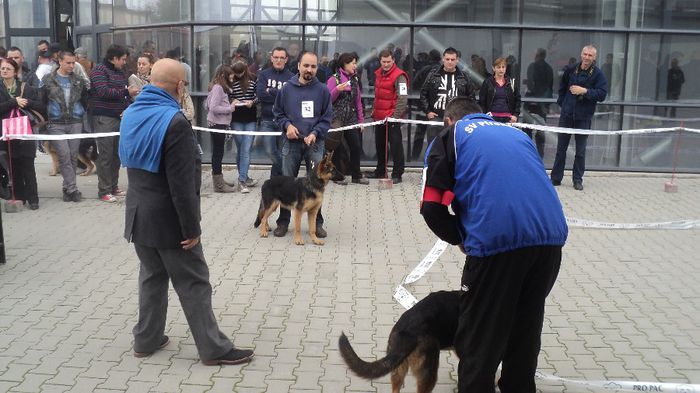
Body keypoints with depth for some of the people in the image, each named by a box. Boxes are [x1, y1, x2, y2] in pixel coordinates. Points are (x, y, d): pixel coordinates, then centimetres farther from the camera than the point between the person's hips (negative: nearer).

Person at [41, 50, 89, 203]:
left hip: (75, 124, 3)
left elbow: (85, 101, 18)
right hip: (56, 124, -3)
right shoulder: (48, 80, 2)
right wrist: (46, 119, 4)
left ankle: (67, 188, 14)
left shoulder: (79, 81, 9)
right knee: (64, 156, -11)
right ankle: (72, 189, -10)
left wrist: (81, 114, 10)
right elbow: (42, 101, 5)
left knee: (73, 156, 3)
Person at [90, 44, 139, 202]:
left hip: (119, 117, 8)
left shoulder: (120, 73, 18)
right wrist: (126, 92, -16)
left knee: (116, 154, 11)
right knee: (105, 155, -7)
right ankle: (104, 191, -2)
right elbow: (103, 91, -19)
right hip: (104, 119, -8)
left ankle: (114, 187, 21)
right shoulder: (99, 70, -7)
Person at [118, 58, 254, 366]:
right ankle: (214, 349, 8)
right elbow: (182, 184, -25)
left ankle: (146, 339, 29)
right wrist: (191, 227, -19)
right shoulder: (174, 121, -23)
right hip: (168, 220, -8)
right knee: (193, 284, 0)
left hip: (139, 215, 8)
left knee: (151, 276, 20)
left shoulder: (131, 115, 6)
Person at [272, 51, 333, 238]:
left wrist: (315, 133, -12)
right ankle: (283, 221, 18)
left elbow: (327, 118, 3)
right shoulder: (287, 89, 1)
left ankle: (317, 223, 14)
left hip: (315, 143, -1)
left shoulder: (322, 90, -1)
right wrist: (287, 125, -7)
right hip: (291, 143, 1)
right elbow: (278, 113, 12)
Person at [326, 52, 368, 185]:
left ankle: (356, 176, 16)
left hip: (351, 119, 5)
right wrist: (337, 90, -24)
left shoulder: (354, 80, 13)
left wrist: (361, 119, 12)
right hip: (337, 119, -5)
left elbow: (358, 101, 15)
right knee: (336, 148, 1)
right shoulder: (334, 79, -5)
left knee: (356, 147, 4)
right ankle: (338, 176, 14)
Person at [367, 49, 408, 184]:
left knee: (396, 145, -3)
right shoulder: (379, 73, 13)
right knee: (380, 144, 17)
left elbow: (403, 98, -18)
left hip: (392, 118, -8)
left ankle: (397, 174, 3)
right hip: (379, 117, 8)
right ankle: (380, 171, 30)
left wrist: (395, 116, -22)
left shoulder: (399, 76, -12)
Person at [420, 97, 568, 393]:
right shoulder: (516, 133, 29)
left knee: (479, 337, 10)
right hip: (551, 235, 6)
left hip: (496, 240, -5)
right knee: (526, 328, 23)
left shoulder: (450, 137, 15)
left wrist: (461, 239, 22)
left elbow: (432, 208, 4)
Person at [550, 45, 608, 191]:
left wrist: (585, 91, -21)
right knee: (561, 148, 7)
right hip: (567, 114, 2)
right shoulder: (571, 69, 2)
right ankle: (556, 178, 15)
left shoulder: (597, 74, -6)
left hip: (584, 117, -2)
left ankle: (578, 179, 15)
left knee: (580, 151, 5)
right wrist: (562, 102, 11)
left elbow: (602, 94, -13)